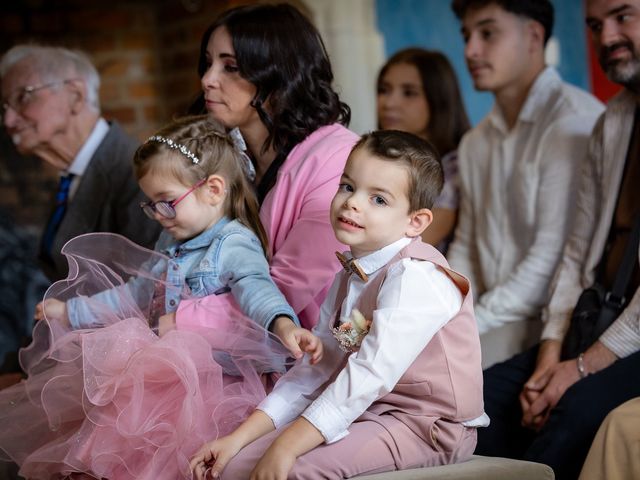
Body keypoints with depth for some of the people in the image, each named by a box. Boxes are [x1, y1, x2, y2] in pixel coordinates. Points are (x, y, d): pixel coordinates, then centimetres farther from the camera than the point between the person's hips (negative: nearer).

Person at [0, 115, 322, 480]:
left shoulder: (235, 244, -12)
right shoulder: (172, 245, 17)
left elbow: (255, 287, -32)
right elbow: (133, 293, 29)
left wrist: (285, 325, -54)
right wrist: (70, 312, 34)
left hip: (217, 367, -9)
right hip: (166, 361, 9)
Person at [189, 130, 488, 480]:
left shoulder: (414, 278, -19)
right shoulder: (350, 278, 10)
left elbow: (371, 374, -28)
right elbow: (313, 370, 11)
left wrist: (288, 445, -31)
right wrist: (239, 438, 2)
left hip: (426, 425, -8)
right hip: (367, 412, 8)